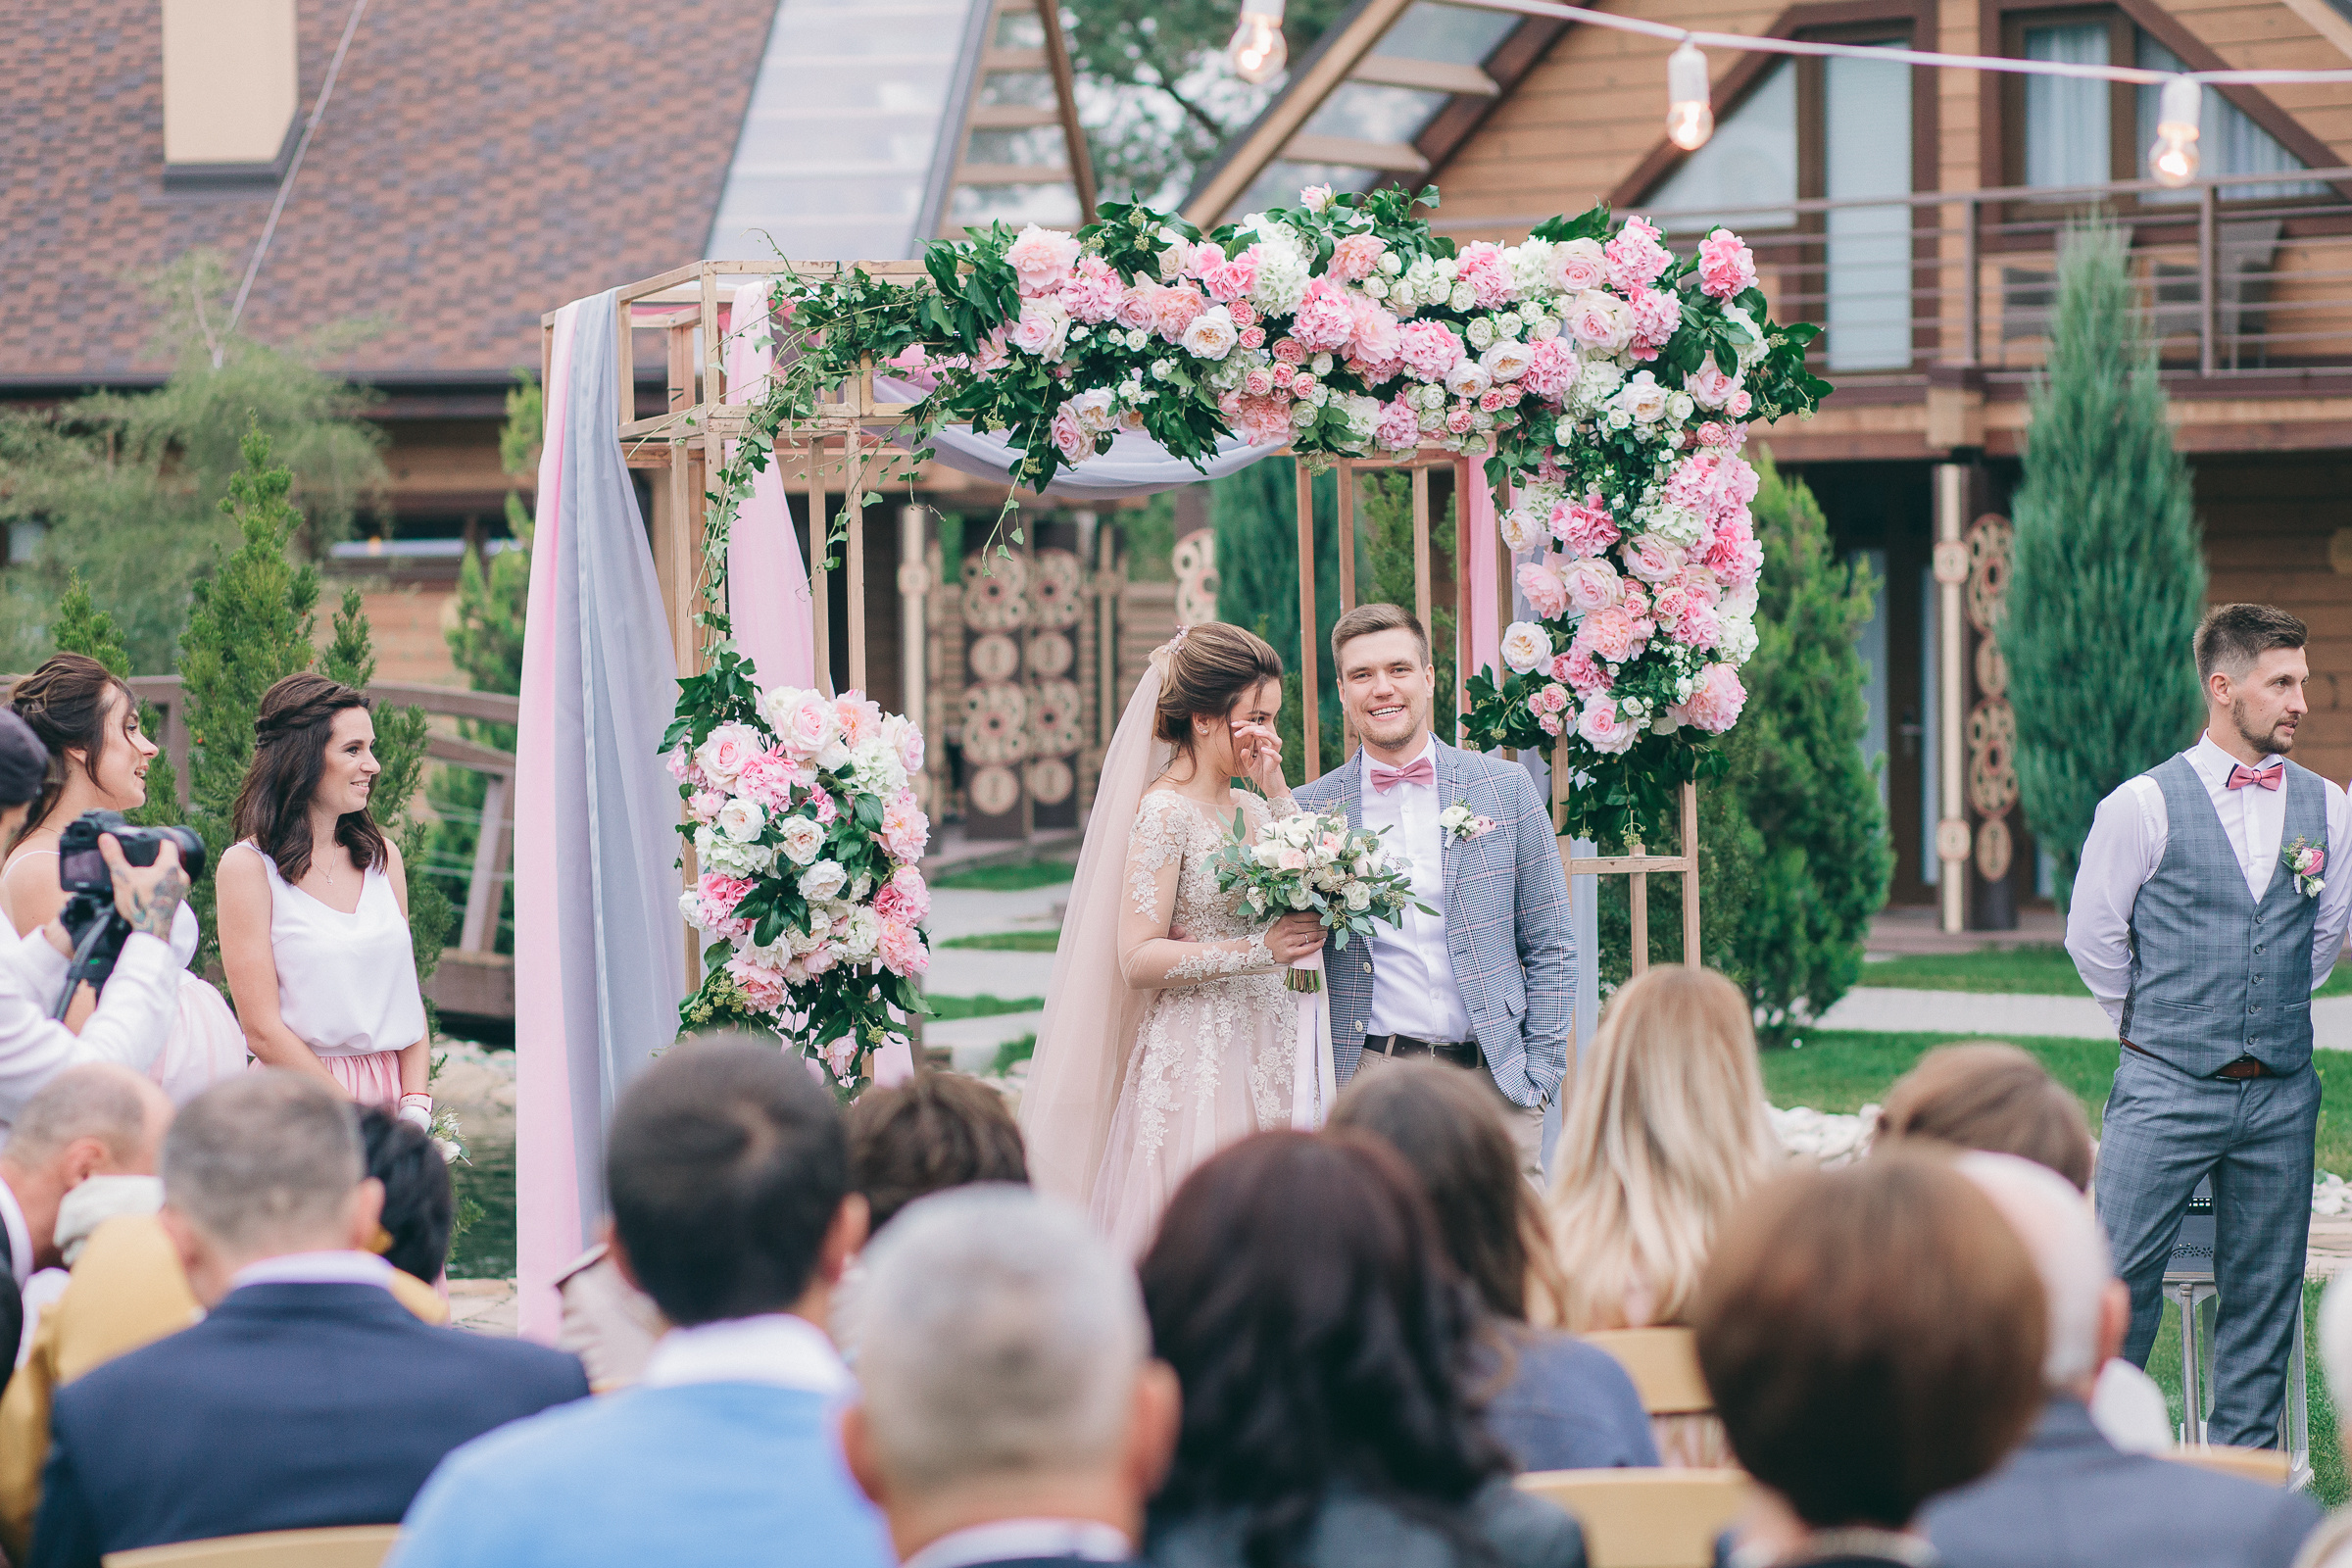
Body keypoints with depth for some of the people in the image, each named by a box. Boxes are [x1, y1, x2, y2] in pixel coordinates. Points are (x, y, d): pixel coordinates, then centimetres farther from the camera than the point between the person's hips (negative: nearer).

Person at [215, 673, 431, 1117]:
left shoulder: (382, 856, 14)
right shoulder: (248, 866, -2)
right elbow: (263, 1030, -6)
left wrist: (415, 1108, -1)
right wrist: (360, 1127, -11)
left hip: (393, 1089, 4)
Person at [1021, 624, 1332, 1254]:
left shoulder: (1250, 807, 13)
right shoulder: (1166, 813, -10)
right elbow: (1138, 958, -16)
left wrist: (1278, 792, 0)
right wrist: (1257, 952, -21)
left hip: (1269, 1053, 7)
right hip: (1198, 1062, -7)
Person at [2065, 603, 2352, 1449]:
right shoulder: (2143, 805, -5)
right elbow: (2093, 935, 5)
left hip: (2279, 1093, 4)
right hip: (2165, 1088, -3)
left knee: (2263, 1290, 7)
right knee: (2122, 1276, -7)